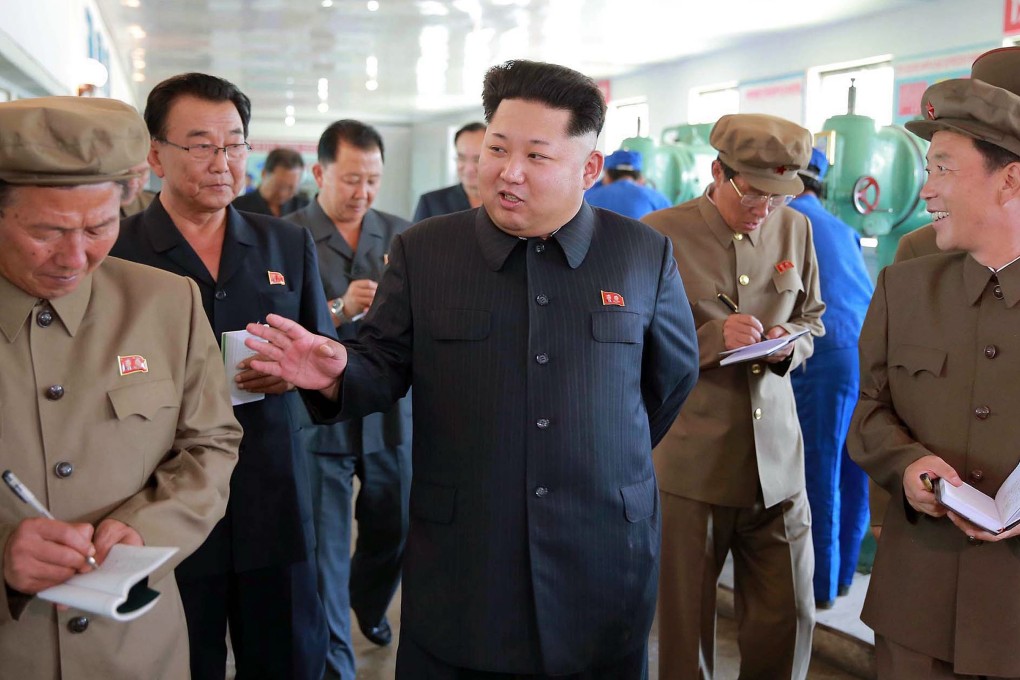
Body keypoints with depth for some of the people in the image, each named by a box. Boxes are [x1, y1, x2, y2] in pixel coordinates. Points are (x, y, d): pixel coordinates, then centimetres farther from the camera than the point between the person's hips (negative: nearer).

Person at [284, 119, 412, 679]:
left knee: (393, 531, 18)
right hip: (321, 417, -4)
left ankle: (368, 603, 50)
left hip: (392, 416, 4)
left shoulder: (402, 234, 5)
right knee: (325, 551, 4)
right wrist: (338, 310, -24)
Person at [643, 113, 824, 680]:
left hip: (778, 458, 4)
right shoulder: (660, 235, -8)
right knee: (686, 622, 8)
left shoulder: (795, 229, 5)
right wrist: (713, 338, -19)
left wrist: (790, 344, -6)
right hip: (689, 461, -3)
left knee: (790, 617, 8)